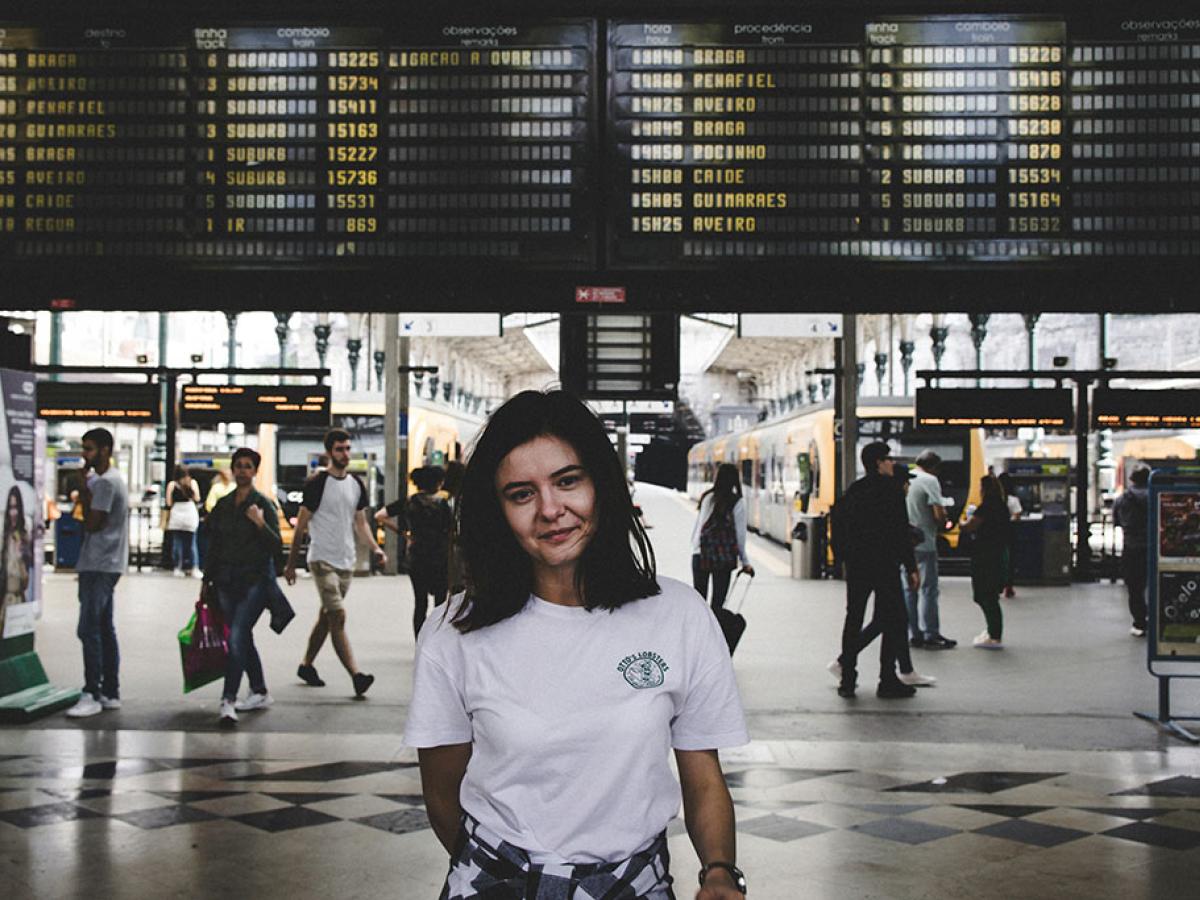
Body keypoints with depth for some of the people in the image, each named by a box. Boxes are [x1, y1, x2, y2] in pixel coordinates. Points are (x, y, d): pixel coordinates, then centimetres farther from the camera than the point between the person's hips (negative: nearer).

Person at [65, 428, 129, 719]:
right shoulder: (112, 479, 18)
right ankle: (110, 693, 15)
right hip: (107, 564, 11)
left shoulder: (105, 482, -14)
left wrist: (84, 488, -6)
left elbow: (92, 523, -16)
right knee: (104, 630, 11)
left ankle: (92, 695, -11)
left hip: (99, 566, -11)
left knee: (89, 630, -12)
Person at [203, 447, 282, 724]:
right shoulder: (222, 505, 11)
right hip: (227, 581, 6)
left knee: (237, 637, -16)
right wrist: (207, 579, 15)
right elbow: (213, 545, 17)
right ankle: (259, 693, 25)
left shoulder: (263, 504, -4)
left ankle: (228, 700, -20)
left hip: (256, 579, -6)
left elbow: (276, 545, -7)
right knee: (242, 638, 12)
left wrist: (260, 523, -23)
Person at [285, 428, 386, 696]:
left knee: (326, 617, 13)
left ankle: (307, 665, 27)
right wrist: (291, 563, -4)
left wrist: (375, 548, -1)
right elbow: (301, 525, -5)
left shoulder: (356, 484, 10)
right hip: (323, 560, -6)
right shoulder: (317, 483, -8)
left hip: (346, 562, 7)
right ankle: (356, 675, -20)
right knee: (338, 616, -14)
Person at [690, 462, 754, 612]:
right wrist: (745, 562, 6)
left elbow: (696, 526, 6)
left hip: (700, 554, 2)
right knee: (717, 601, 1)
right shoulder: (738, 503, -3)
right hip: (724, 558, -2)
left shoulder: (706, 497, 5)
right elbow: (740, 534, -2)